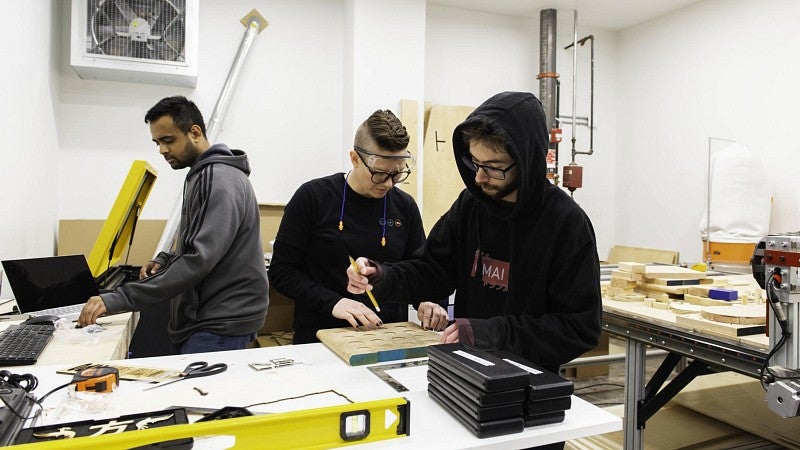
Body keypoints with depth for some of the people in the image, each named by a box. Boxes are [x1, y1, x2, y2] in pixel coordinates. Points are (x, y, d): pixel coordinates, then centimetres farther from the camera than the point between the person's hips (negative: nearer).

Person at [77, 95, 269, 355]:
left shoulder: (220, 179, -17)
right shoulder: (202, 175, 16)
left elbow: (200, 260, -26)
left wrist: (119, 299, -25)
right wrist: (165, 261, 5)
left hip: (222, 326, -9)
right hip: (199, 319, 10)